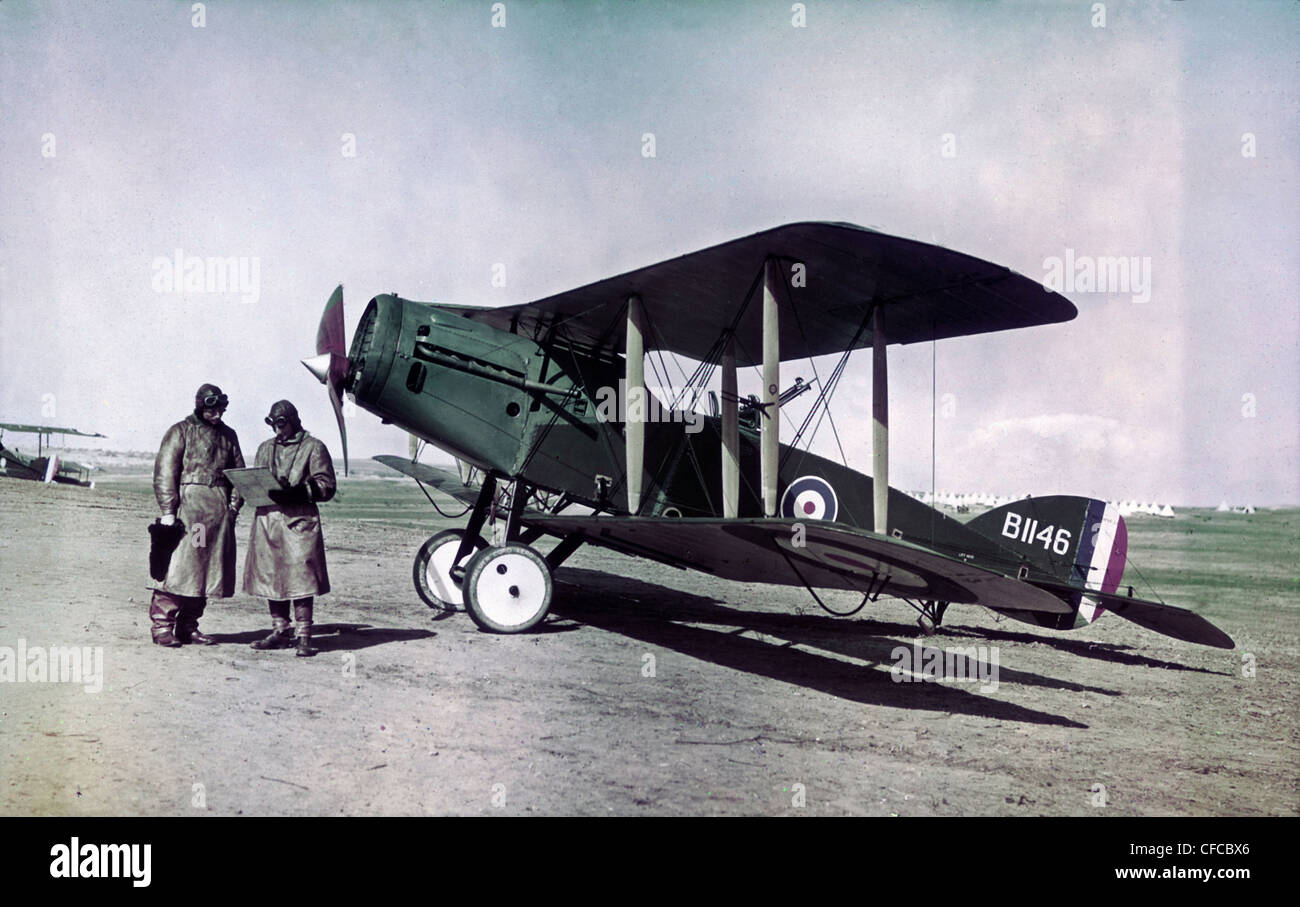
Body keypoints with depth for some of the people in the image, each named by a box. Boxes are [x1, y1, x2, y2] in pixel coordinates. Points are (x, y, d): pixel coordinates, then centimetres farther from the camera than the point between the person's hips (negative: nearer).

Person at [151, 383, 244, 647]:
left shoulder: (228, 435, 18)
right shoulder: (181, 431, 2)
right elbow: (164, 473, -4)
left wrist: (234, 503, 7)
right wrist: (168, 511, -12)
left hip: (219, 511, 5)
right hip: (188, 504, -5)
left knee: (207, 569, 6)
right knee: (177, 566, -9)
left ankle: (188, 627, 14)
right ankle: (162, 625, -3)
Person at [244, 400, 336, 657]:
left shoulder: (313, 447, 3)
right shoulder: (265, 448, 21)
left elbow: (327, 486, -3)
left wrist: (296, 491, -17)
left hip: (299, 520, -5)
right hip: (267, 518, 6)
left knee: (300, 578, -10)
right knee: (270, 577, 7)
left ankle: (303, 636, -5)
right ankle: (280, 631, 18)